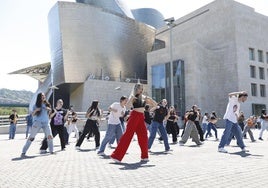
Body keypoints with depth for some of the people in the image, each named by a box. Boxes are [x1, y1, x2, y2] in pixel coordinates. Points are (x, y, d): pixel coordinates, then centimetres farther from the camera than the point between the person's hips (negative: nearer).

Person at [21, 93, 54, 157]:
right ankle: (23, 152, 3)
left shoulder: (47, 104, 10)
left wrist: (49, 110, -4)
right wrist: (35, 110, -17)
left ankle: (51, 151, 8)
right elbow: (33, 114, 3)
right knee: (31, 137, -3)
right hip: (37, 122, -3)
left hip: (46, 123, 3)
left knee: (50, 136, -4)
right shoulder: (36, 105, 2)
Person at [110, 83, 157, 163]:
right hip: (134, 116, -6)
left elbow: (154, 104, 15)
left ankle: (144, 156, 13)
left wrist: (150, 99, -1)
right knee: (128, 134, -8)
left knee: (143, 136, 1)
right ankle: (117, 155, -3)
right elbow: (127, 105, -19)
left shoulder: (144, 98, 14)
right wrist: (132, 98, -28)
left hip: (141, 117, 6)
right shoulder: (133, 97, -2)